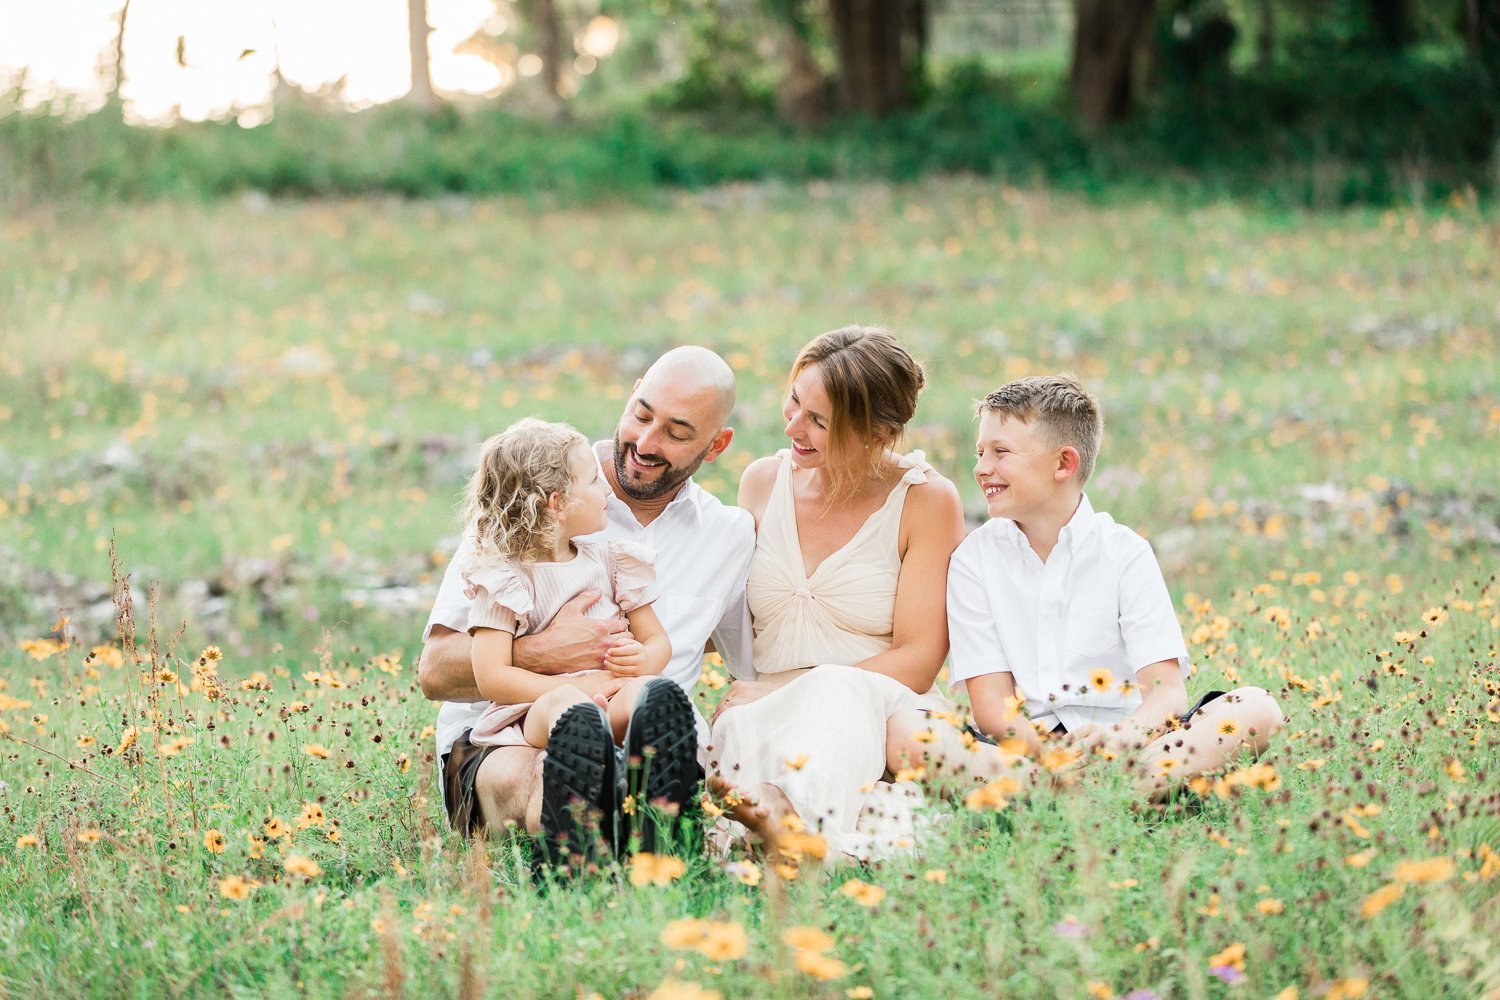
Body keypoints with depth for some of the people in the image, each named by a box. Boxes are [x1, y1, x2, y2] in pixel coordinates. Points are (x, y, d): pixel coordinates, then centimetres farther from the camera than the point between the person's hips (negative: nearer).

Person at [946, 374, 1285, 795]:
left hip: (1126, 741, 0)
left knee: (1257, 708, -24)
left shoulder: (1124, 552, 3)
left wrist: (1121, 735, -32)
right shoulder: (974, 559, 6)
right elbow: (990, 701, -2)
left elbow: (1168, 690, -7)